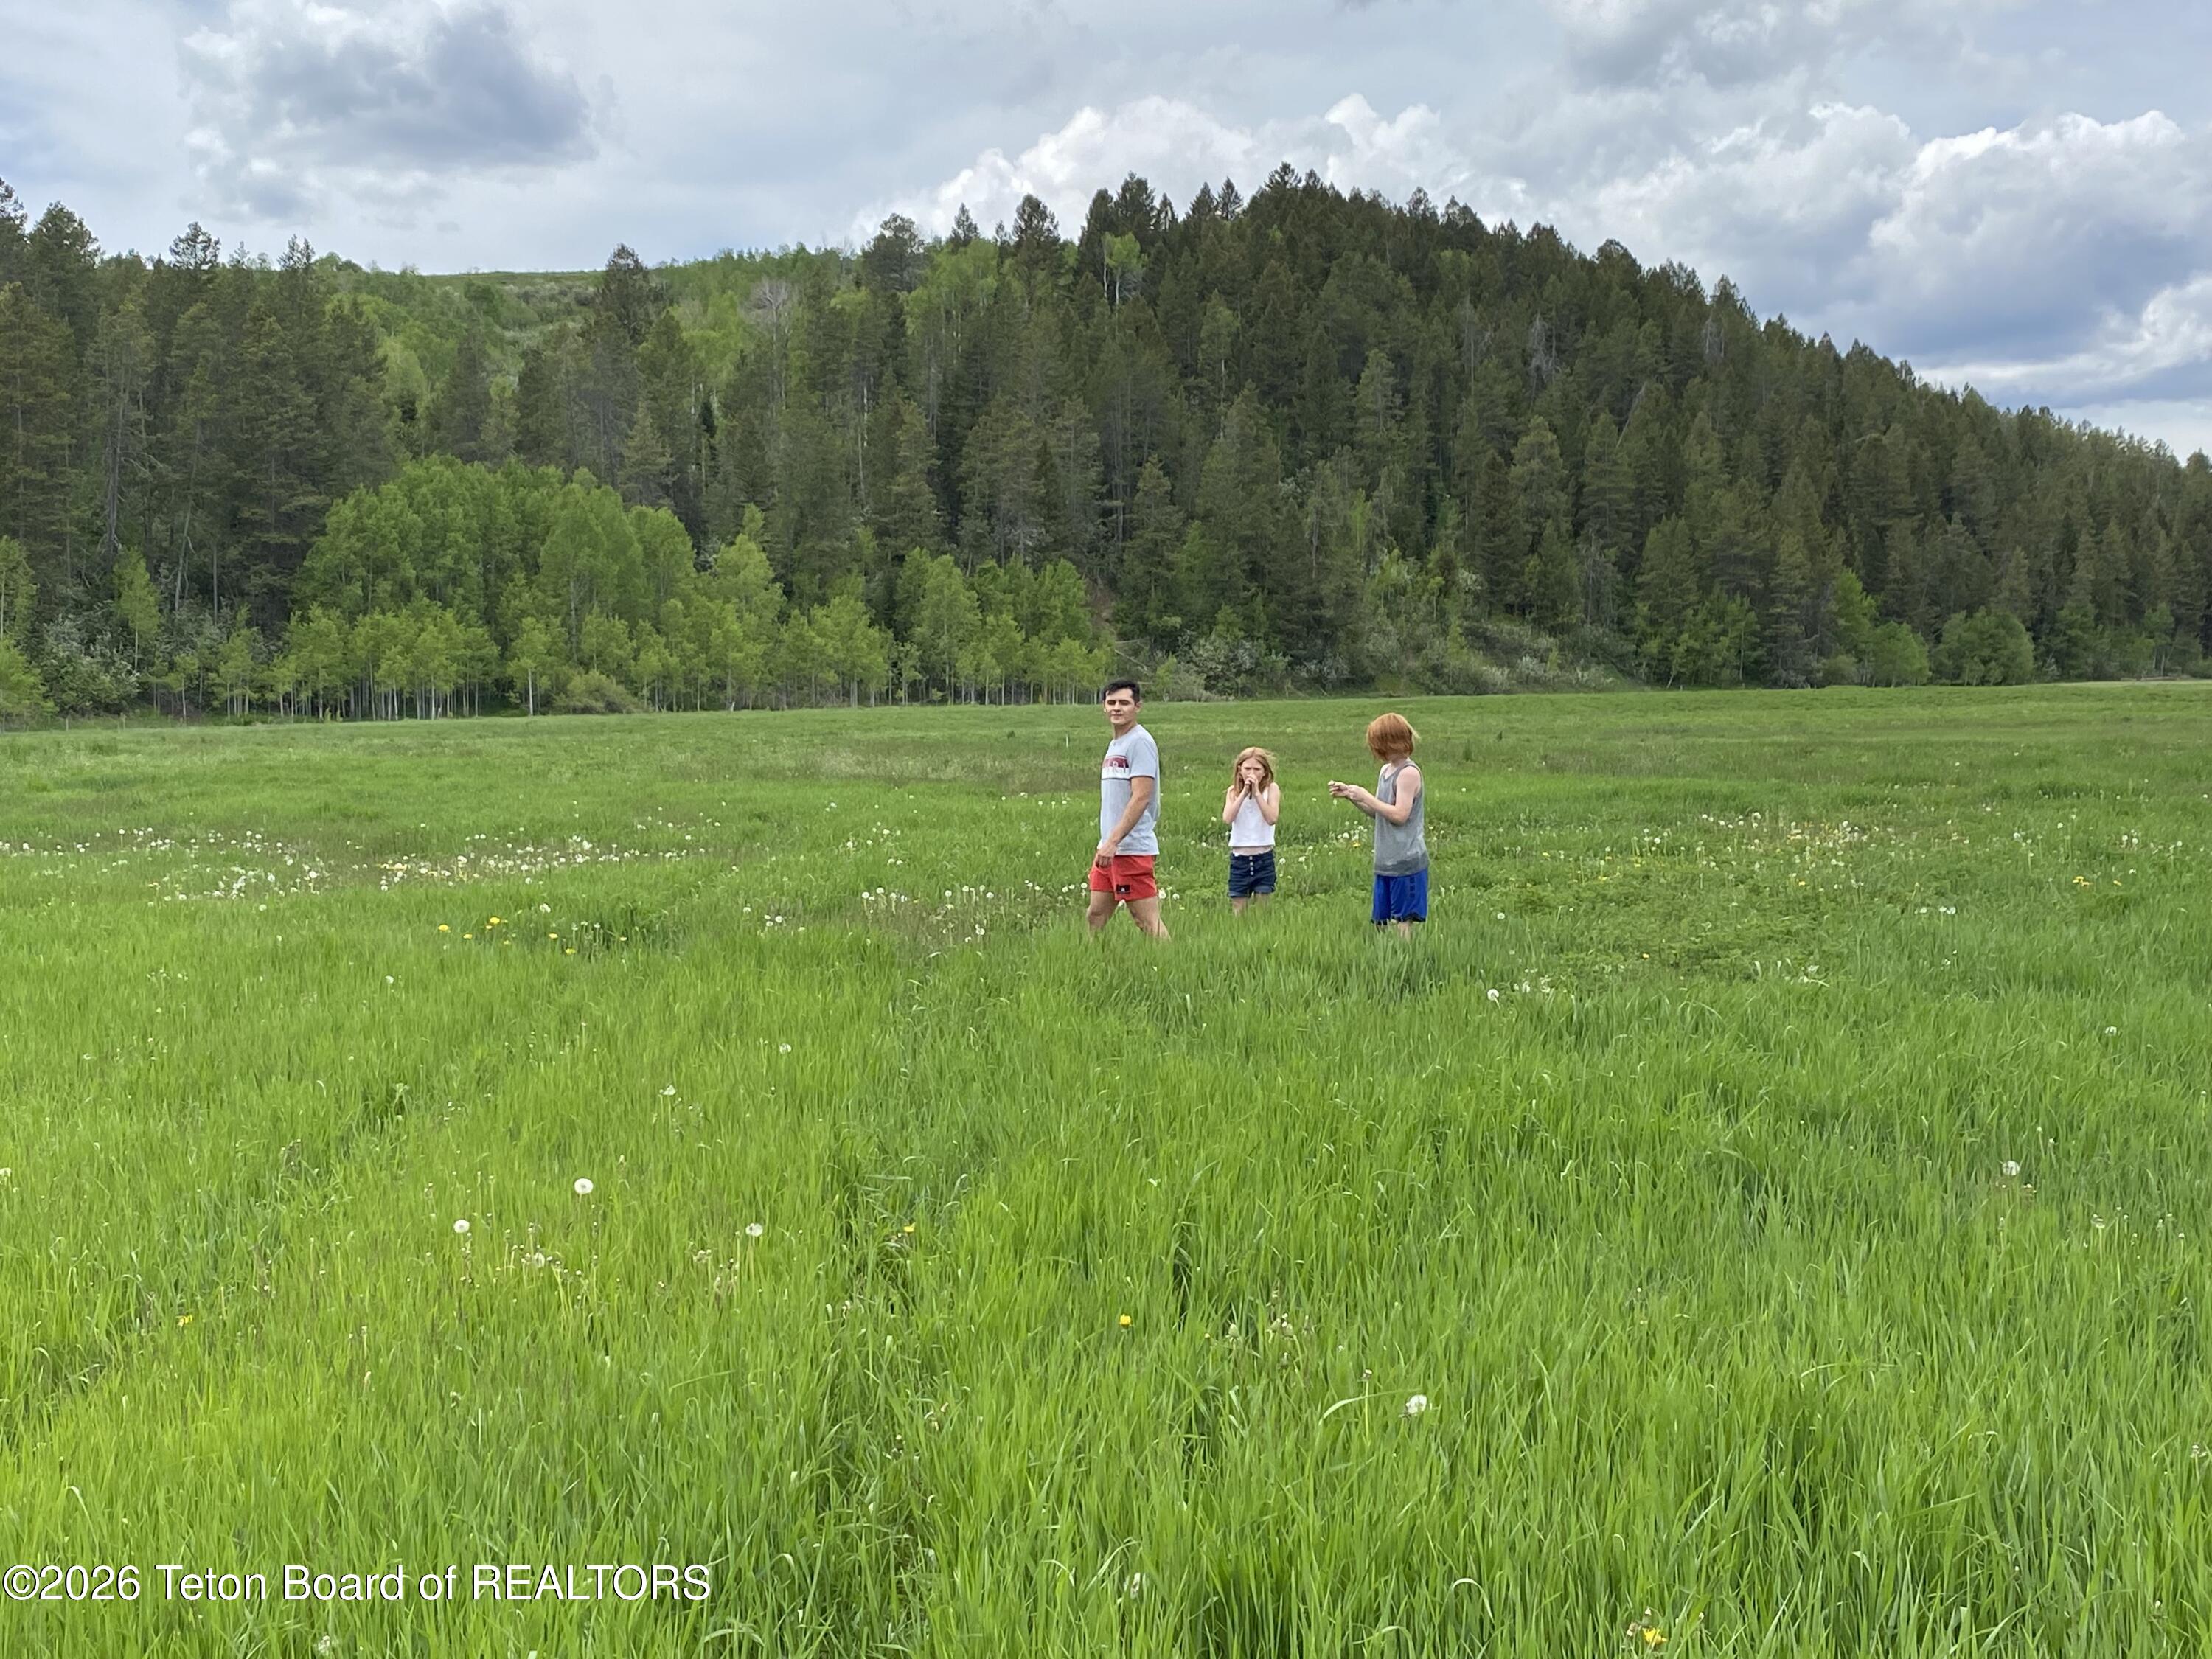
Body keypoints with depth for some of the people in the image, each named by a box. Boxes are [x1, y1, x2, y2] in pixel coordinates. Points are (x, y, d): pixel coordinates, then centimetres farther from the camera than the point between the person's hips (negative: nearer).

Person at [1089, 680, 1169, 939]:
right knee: (1097, 916, 10)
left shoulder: (1140, 742, -11)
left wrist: (1113, 841, -23)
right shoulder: (1114, 745, 18)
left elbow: (1141, 798, -19)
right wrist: (1106, 843, 17)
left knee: (1147, 920, -8)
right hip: (1110, 849, 10)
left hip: (1133, 848, -9)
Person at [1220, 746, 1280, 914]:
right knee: (1238, 911, 2)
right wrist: (1244, 793, -16)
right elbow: (1227, 819, -14)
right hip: (1239, 858, 1)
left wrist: (1257, 793, -17)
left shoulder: (1271, 789, -1)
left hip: (1263, 858, -1)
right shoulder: (1234, 791, 3)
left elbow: (1272, 818, -17)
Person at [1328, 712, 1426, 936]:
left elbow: (1399, 815, -19)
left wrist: (1365, 796, -14)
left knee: (1402, 921, -5)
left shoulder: (1409, 772, -13)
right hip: (1385, 861, 9)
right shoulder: (1386, 770, 14)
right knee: (1381, 923, 10)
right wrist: (1350, 795, 7)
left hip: (1406, 862, -9)